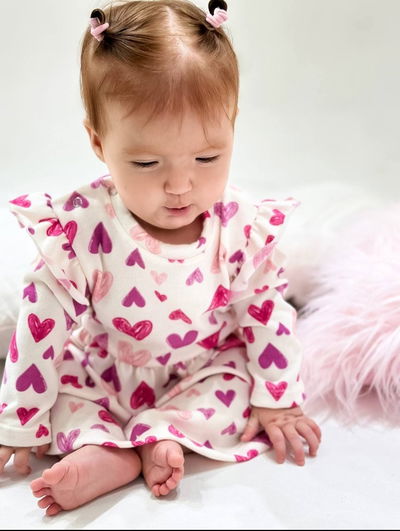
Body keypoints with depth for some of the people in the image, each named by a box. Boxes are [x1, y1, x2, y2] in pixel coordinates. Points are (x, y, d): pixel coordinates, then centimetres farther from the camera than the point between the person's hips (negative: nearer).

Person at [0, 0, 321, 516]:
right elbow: (42, 324, -19)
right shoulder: (77, 228, -28)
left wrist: (277, 401, -3)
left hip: (205, 372, 1)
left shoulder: (244, 226, -21)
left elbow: (268, 311, -7)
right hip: (97, 374, 0)